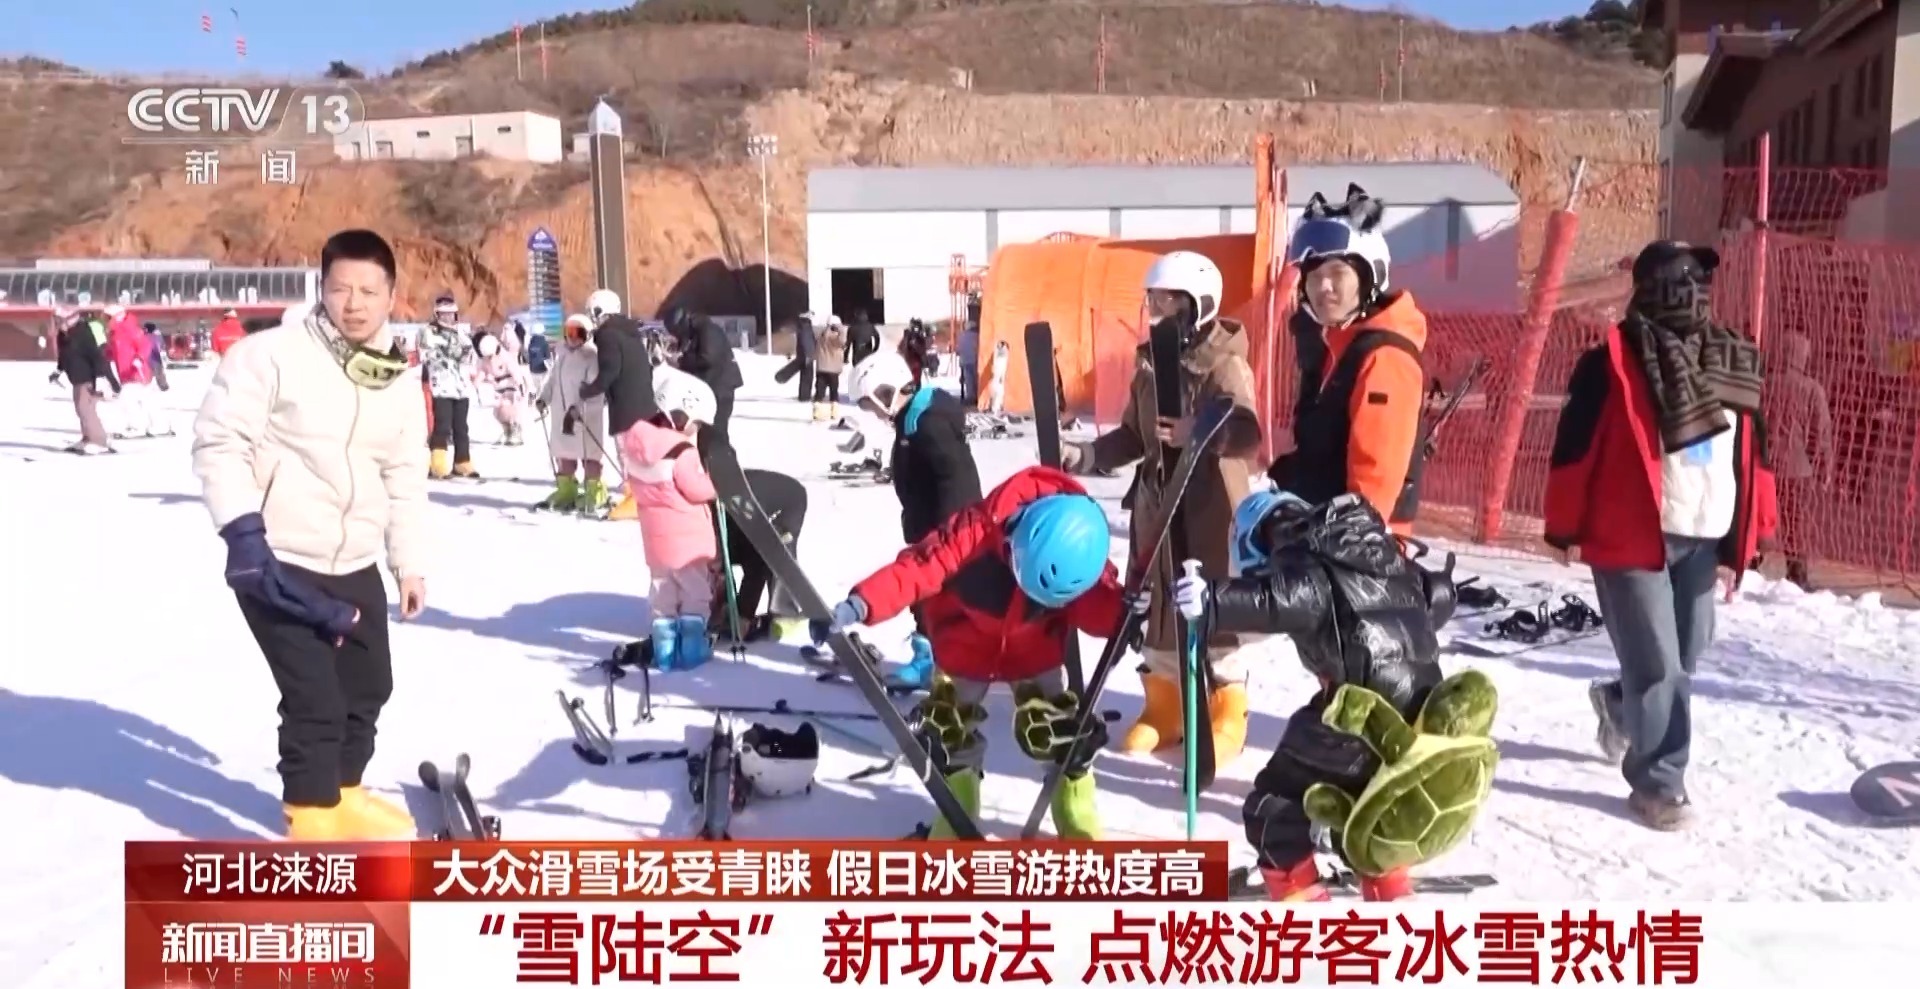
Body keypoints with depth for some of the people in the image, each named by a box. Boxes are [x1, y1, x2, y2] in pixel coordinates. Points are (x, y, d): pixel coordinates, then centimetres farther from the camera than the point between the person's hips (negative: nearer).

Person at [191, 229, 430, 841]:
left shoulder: (398, 384, 7)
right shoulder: (272, 354, -13)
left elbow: (406, 481, 13)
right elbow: (220, 440, -14)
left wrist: (410, 563, 10)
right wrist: (243, 529, -22)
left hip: (356, 565, 7)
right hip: (278, 562, -7)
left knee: (368, 687, 18)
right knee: (315, 698, -7)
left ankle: (343, 795, 40)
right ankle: (313, 821, 12)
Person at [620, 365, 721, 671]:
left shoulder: (636, 442, 1)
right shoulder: (681, 451, -23)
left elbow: (634, 481, 12)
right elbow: (698, 489, -20)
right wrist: (714, 484, -1)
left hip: (656, 533, 7)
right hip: (688, 534, -7)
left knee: (663, 589, 14)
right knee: (695, 590, 6)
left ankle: (664, 647, 15)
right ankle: (691, 646, 7)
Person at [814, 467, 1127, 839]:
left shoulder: (1080, 552, -28)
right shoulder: (978, 529, -38)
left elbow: (1096, 607, -20)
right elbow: (916, 568, -41)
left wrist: (1127, 611, -43)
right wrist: (859, 605, -52)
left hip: (1036, 650, 1)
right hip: (965, 646, -1)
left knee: (1058, 733, -3)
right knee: (948, 733, 3)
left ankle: (1079, 827, 19)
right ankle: (955, 827, 25)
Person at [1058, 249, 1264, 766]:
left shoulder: (1226, 363, -10)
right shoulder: (1149, 362, 11)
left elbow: (1248, 432, -23)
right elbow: (1133, 436, 15)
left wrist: (1201, 434, -41)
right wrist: (1086, 455, 1)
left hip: (1212, 504, -6)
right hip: (1157, 501, 7)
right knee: (1159, 599, 10)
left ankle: (1226, 713, 11)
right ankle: (1163, 705, 23)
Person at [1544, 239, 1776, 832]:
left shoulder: (1734, 363, 9)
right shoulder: (1614, 361, -10)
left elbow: (1752, 454, 13)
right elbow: (1574, 447, -9)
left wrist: (1748, 537, 11)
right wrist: (1567, 530, -7)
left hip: (1703, 538, 6)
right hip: (1630, 537, -6)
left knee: (1685, 655, 17)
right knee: (1657, 664, -3)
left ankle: (1620, 703, 46)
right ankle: (1657, 782, 10)